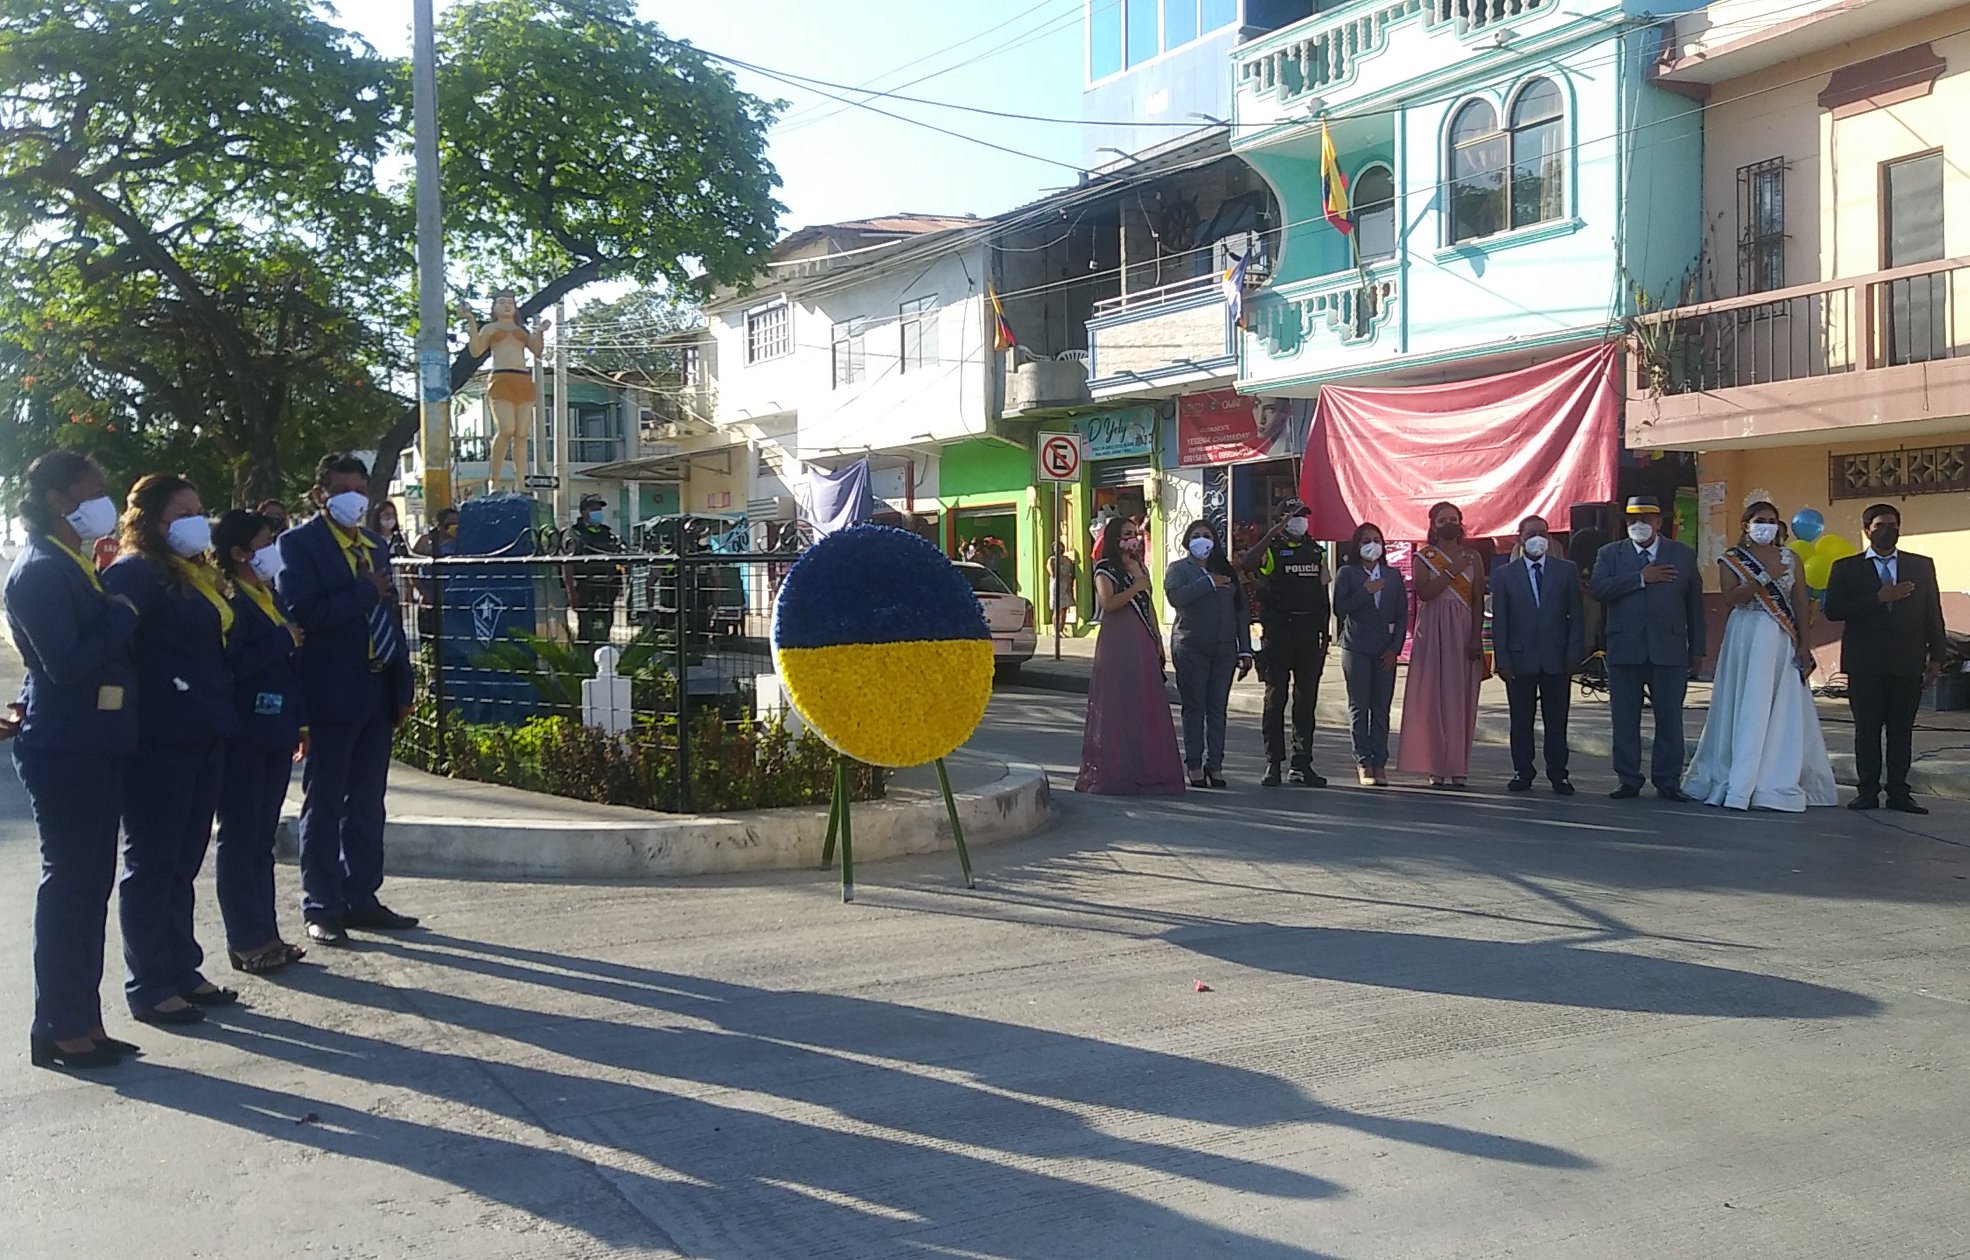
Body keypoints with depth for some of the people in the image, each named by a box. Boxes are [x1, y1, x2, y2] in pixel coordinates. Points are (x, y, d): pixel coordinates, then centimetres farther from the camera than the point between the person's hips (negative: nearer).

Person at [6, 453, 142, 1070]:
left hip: (93, 746, 9)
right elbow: (66, 664, -20)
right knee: (69, 883, -3)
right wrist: (121, 615, -12)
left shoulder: (71, 566, 16)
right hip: (64, 748, -9)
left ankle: (81, 1022, 19)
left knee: (88, 884, 12)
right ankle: (59, 1029, 6)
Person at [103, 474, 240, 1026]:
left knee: (184, 861, 15)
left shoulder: (201, 572, 16)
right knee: (152, 863, 1)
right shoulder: (136, 573, -12)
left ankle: (182, 970, 26)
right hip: (159, 740, -8)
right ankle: (148, 987, 9)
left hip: (203, 736, 9)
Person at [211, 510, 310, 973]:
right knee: (240, 839, 0)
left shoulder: (272, 597, 15)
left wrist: (301, 722, 13)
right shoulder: (227, 601, -10)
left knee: (262, 839, 12)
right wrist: (284, 640, -14)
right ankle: (246, 941, 6)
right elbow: (233, 665, -22)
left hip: (275, 734, 8)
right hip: (242, 738, -8)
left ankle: (266, 935, 18)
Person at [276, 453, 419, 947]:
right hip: (331, 695, -7)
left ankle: (361, 899, 20)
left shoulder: (375, 547, 17)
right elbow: (303, 612, -18)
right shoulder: (299, 543, -5)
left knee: (367, 804, 12)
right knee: (323, 805, 2)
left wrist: (403, 686, 12)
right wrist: (366, 592, -14)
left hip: (376, 694, 7)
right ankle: (321, 909, 8)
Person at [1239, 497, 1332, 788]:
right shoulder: (1271, 549, -1)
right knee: (1275, 699, -1)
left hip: (1309, 634, 4)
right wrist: (1274, 533, -22)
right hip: (1278, 633, -4)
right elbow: (1245, 564, -23)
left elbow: (1323, 596, 17)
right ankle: (1273, 764, 2)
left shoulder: (1316, 552, 14)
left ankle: (1302, 764, 11)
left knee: (1307, 701, 6)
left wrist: (1324, 633, 12)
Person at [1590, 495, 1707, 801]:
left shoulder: (1682, 555, 10)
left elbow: (1694, 604, 11)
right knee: (1625, 719, 4)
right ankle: (1629, 781, 12)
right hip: (1624, 650, 0)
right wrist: (1641, 578, -14)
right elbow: (1599, 588, -10)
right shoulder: (1610, 554, 8)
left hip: (1669, 650, 0)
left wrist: (1697, 649, 8)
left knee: (1669, 718, 2)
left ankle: (1668, 782, 10)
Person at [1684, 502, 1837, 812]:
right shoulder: (1731, 560, 4)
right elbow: (1731, 598, -10)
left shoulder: (1790, 559, 12)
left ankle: (1777, 784, 8)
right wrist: (1766, 577, -16)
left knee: (1784, 713, 2)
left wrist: (1804, 645, 0)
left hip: (1784, 643, 3)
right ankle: (1740, 787, 0)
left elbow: (1800, 603, 8)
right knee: (1747, 710, -3)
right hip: (1747, 639, -3)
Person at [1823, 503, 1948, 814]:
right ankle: (1868, 791, 7)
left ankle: (1898, 792, 8)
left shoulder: (1921, 566, 11)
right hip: (1865, 664, -1)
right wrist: (1878, 598, -14)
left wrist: (1936, 657, 4)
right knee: (1867, 728, 1)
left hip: (1908, 664, 1)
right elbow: (1833, 610, -7)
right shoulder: (1846, 568, 5)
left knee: (1902, 730, 3)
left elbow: (1933, 615, 10)